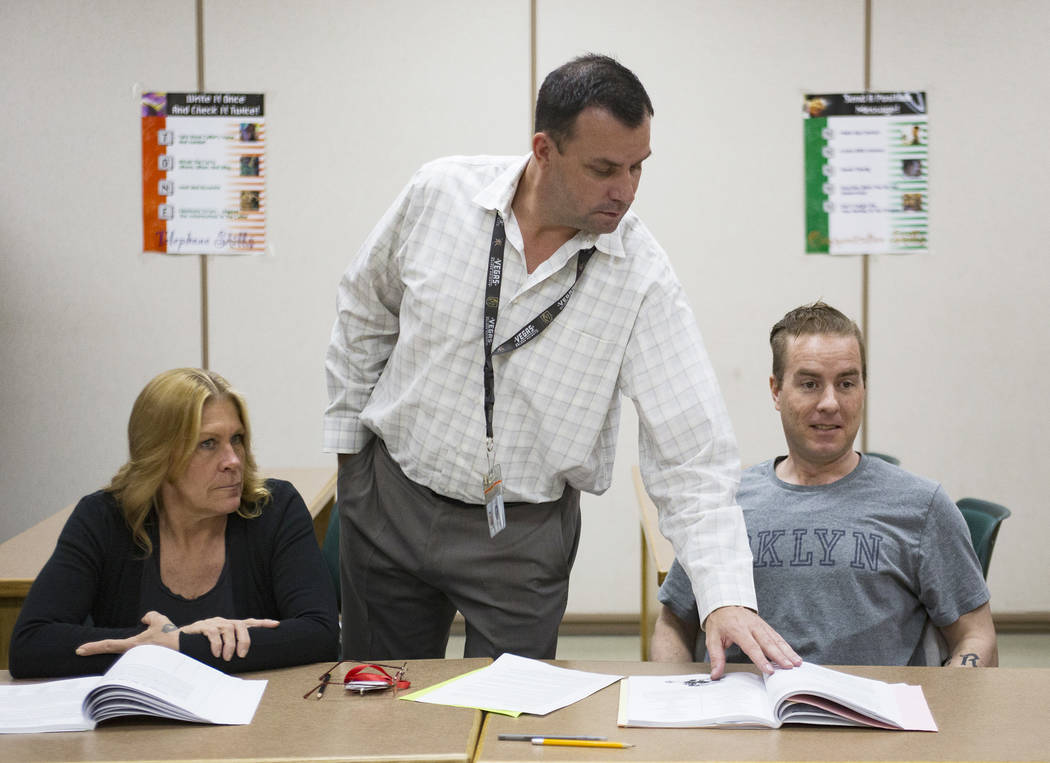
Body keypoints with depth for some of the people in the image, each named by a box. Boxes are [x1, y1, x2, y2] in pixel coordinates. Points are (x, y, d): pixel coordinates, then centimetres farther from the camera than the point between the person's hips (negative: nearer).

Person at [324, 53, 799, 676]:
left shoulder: (642, 276, -16)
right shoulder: (440, 195, -11)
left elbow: (691, 452, -20)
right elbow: (367, 310, 8)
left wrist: (729, 598, -31)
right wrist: (346, 433, 11)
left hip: (524, 536, -2)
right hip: (389, 500, 2)